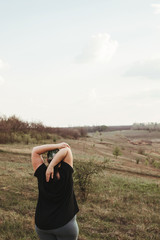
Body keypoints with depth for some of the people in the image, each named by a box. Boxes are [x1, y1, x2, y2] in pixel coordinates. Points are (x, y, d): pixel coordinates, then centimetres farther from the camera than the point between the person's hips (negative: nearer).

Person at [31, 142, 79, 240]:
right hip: (66, 225, -2)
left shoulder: (42, 175, -14)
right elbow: (66, 150, -17)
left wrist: (57, 145, -14)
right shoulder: (66, 175, -18)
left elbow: (35, 151, -8)